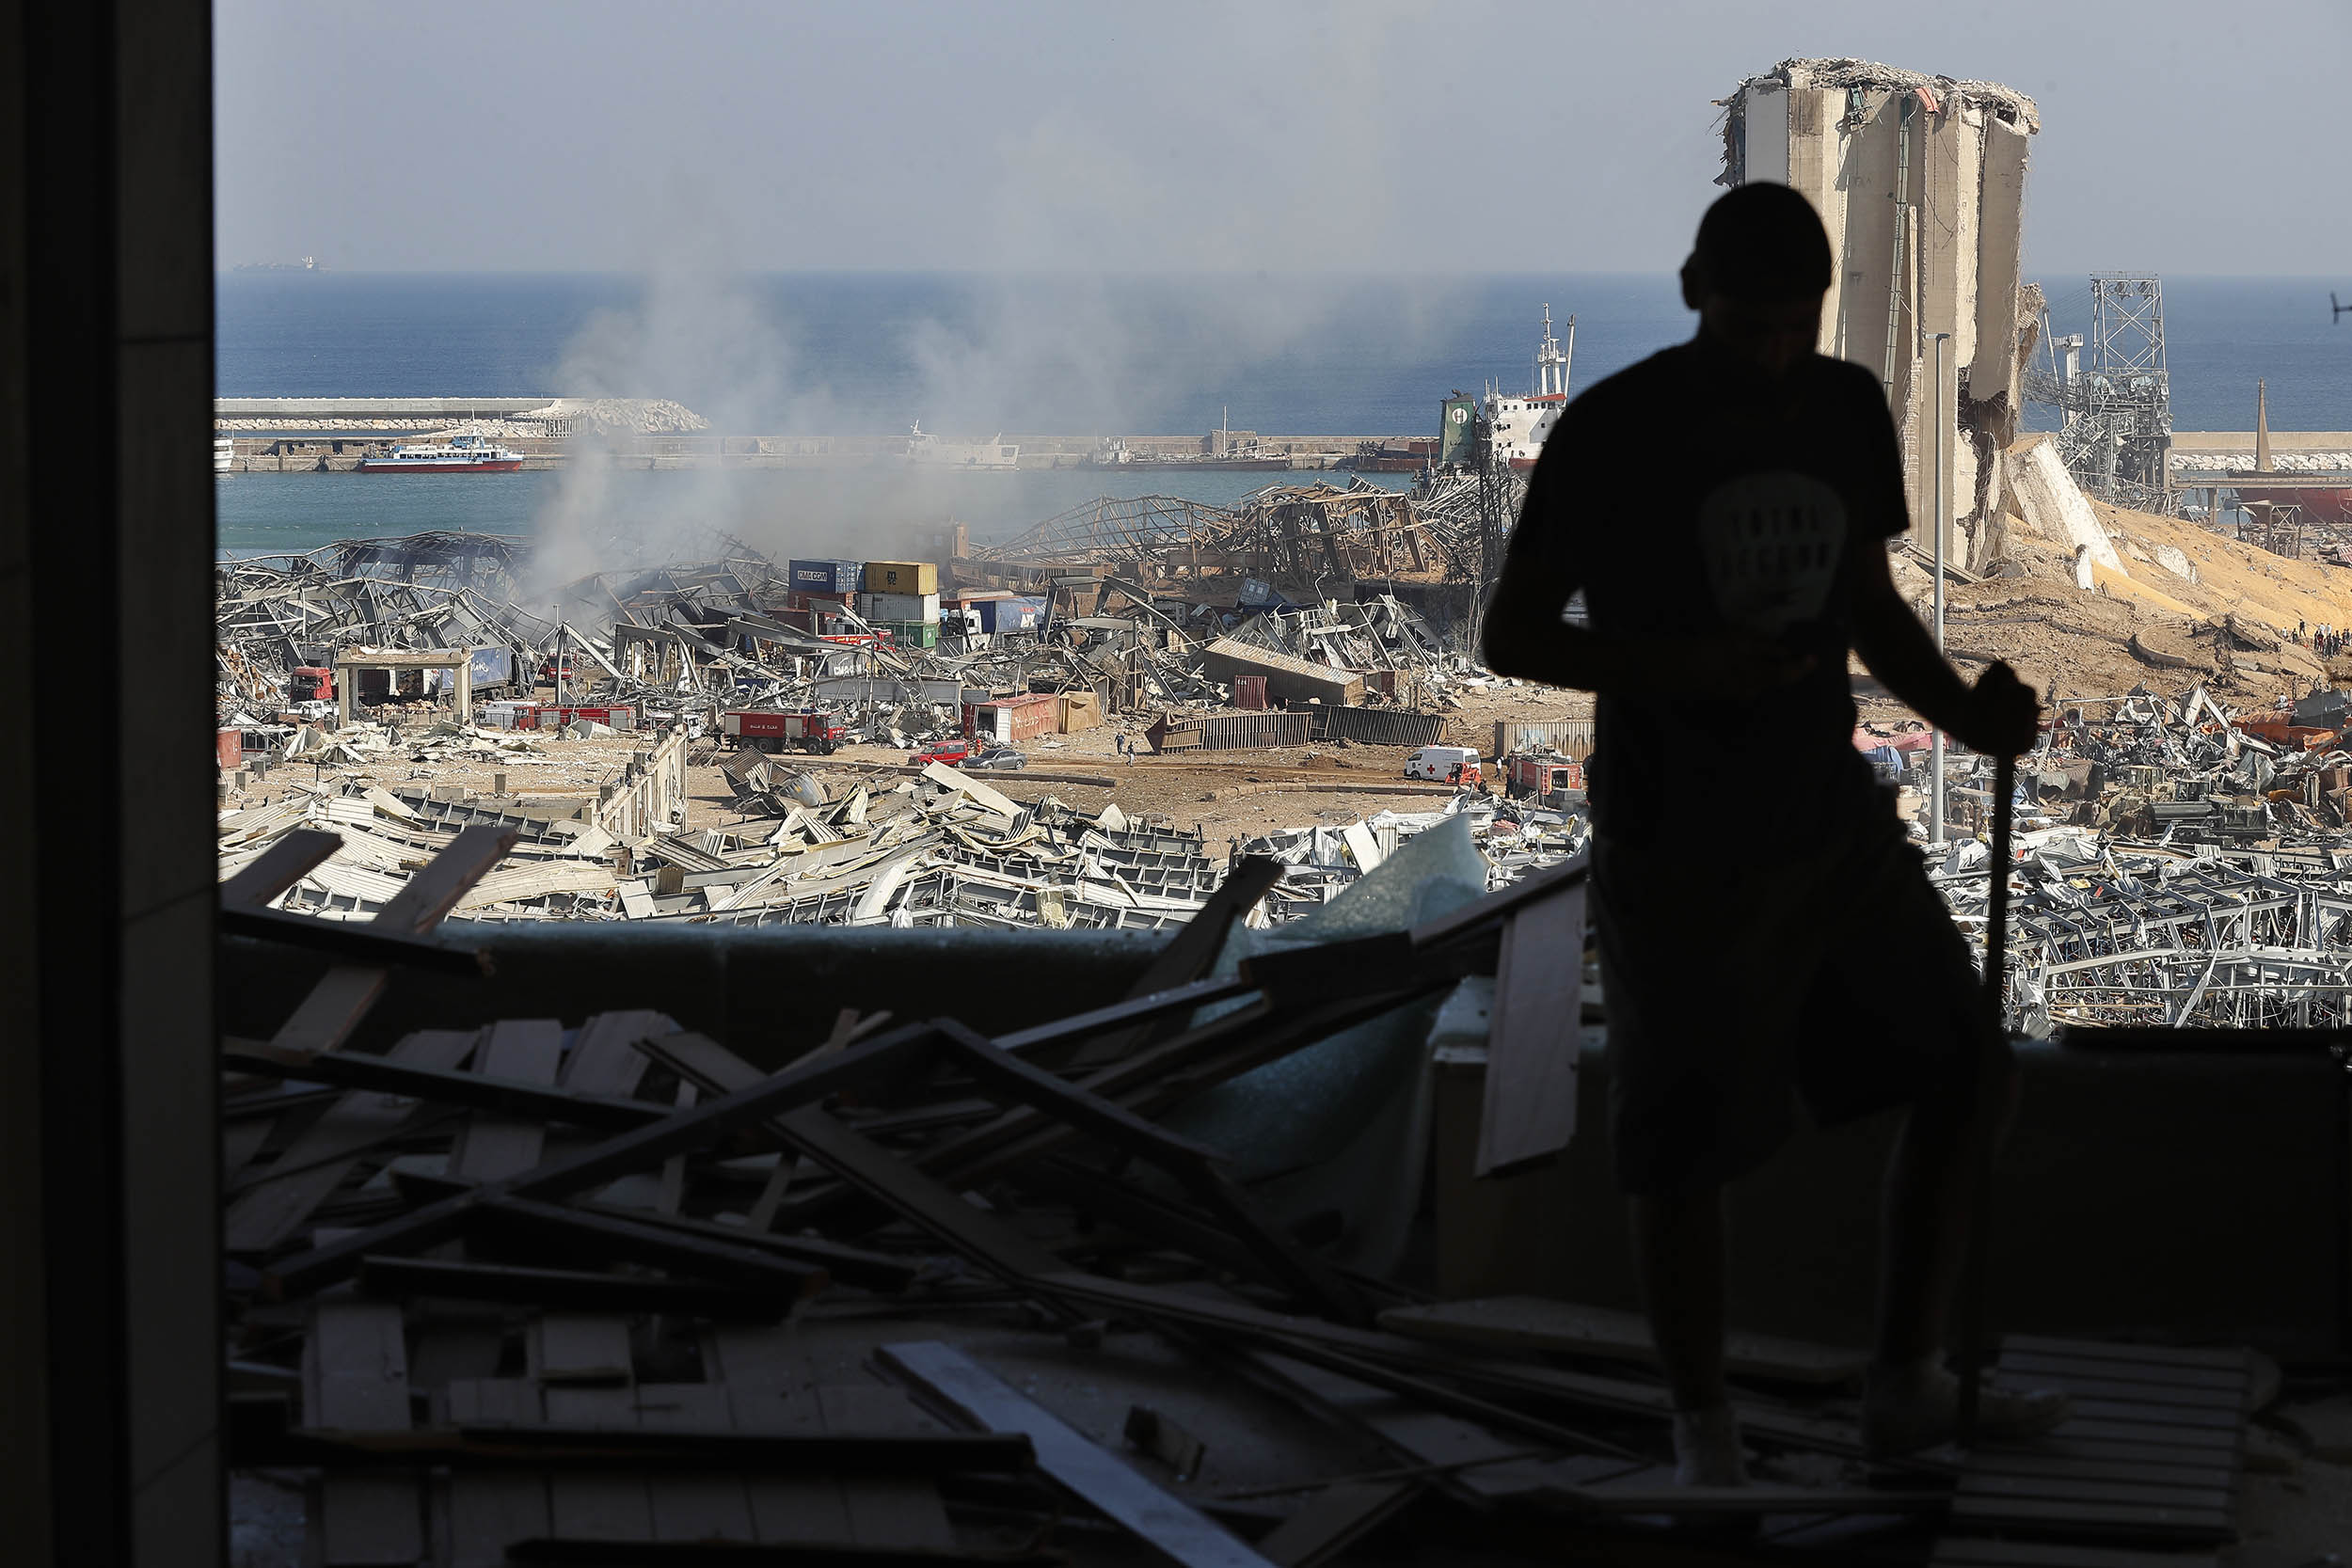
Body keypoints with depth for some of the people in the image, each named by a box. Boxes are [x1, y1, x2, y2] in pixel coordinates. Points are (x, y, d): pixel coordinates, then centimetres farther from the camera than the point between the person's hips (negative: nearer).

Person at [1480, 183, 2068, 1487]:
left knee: (1966, 1075, 5)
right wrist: (1678, 666, -23)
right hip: (1678, 850, -6)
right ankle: (1704, 1430, 17)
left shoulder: (1847, 409, 6)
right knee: (1686, 1151, -1)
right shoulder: (1614, 433, -11)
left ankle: (1907, 1388, 18)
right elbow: (1510, 635, -8)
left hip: (1830, 812, 6)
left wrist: (1966, 714, -3)